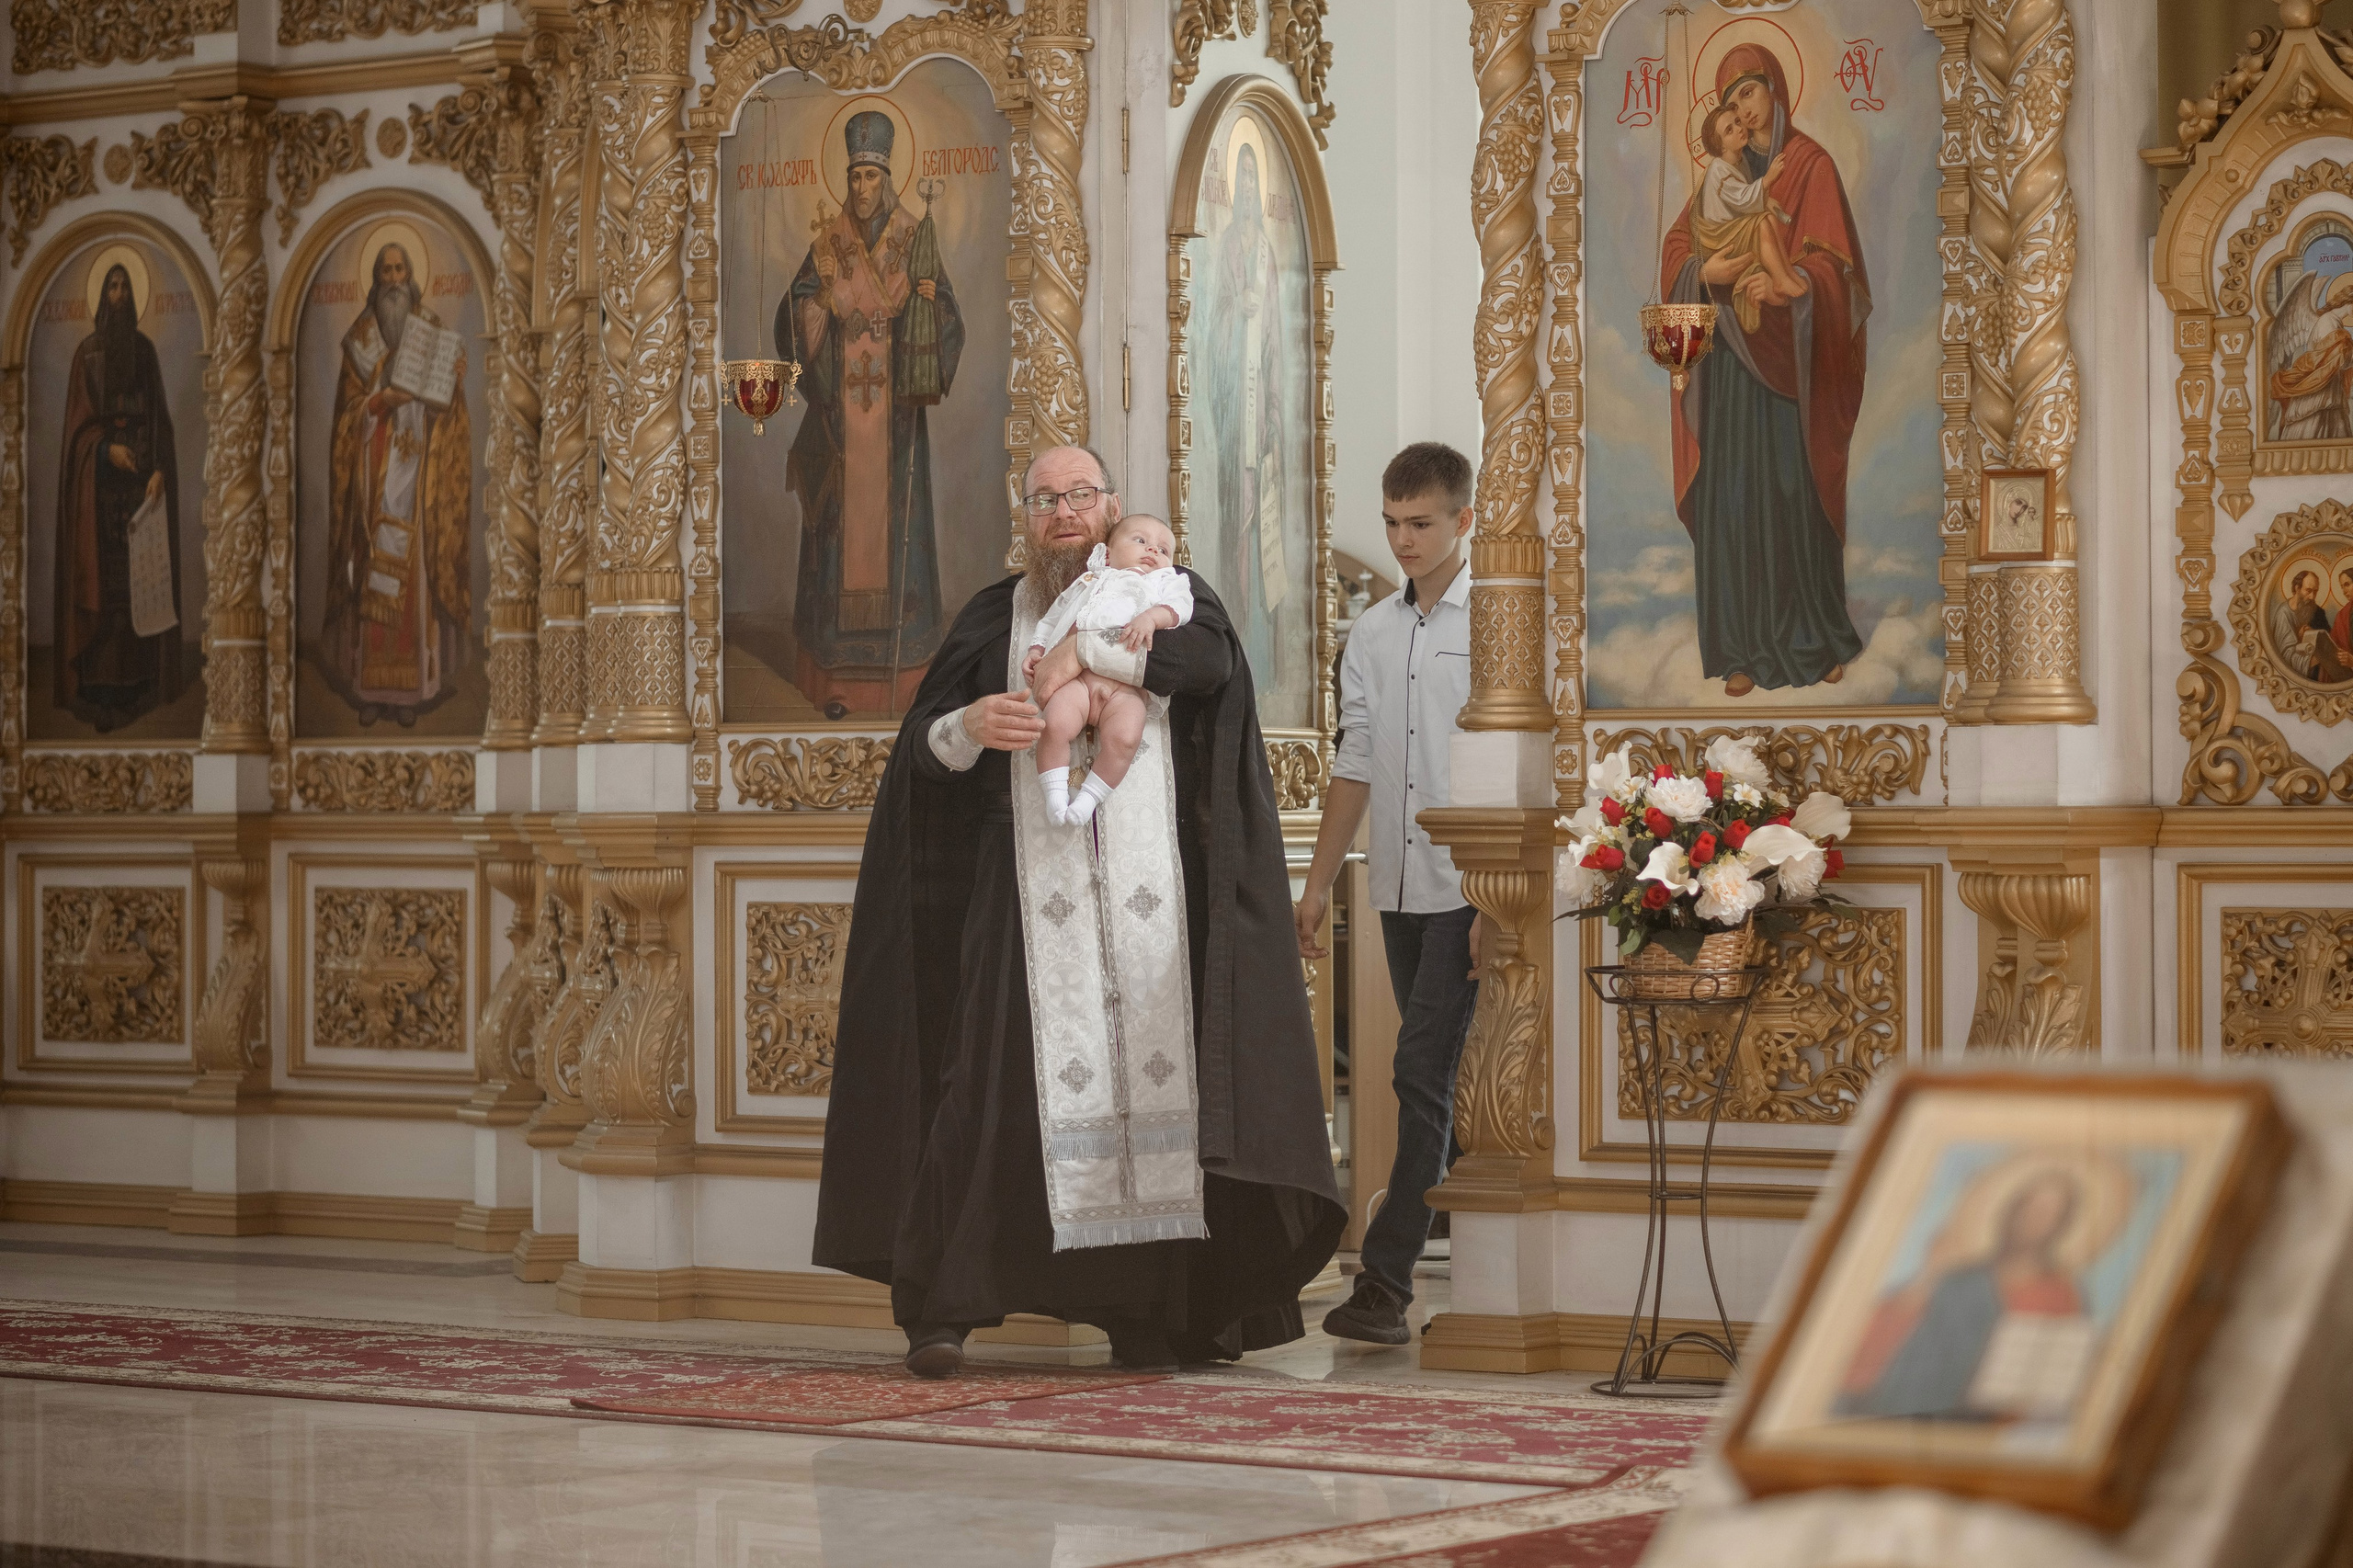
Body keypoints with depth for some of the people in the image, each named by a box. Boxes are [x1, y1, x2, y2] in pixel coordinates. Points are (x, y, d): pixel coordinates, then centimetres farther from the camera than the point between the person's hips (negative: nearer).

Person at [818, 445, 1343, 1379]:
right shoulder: (992, 619, 14)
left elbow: (1210, 659, -12)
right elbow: (924, 745, 6)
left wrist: (1085, 650, -15)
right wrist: (969, 726, -16)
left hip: (1152, 896, 0)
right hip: (1031, 896, 0)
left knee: (1162, 1079, -6)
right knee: (994, 1077, -9)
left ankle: (1157, 1313, -1)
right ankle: (940, 1308, -9)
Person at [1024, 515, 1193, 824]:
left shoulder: (1165, 583, 27)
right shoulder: (1089, 582, 33)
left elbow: (1180, 605, 6)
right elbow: (1052, 620, 34)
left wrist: (1152, 616, -14)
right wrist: (1035, 652, 18)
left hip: (1125, 689, -1)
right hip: (1075, 678, 1)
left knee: (1123, 738, -28)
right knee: (1054, 726, -27)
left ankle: (1089, 798, -16)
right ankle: (1055, 792, -15)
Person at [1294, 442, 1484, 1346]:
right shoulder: (1371, 635, 14)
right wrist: (1319, 886, 14)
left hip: (1466, 891, -7)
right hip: (1400, 889, 7)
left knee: (1423, 1075, -12)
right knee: (1432, 1078, 10)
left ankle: (1385, 1284, -15)